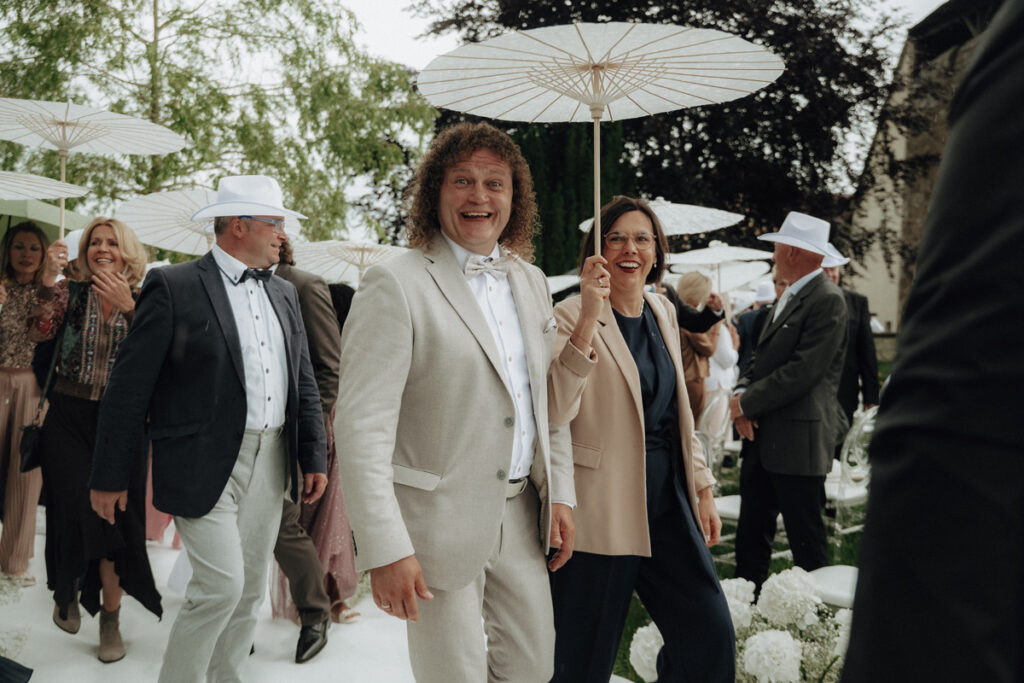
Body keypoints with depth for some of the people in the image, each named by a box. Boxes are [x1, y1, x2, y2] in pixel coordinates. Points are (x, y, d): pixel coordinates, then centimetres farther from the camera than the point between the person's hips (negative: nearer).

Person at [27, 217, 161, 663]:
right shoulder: (71, 293, 5)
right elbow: (39, 332, -11)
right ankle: (67, 591, 31)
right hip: (68, 417, 1)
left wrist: (127, 306, -23)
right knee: (74, 507, 1)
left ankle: (111, 620, 14)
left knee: (113, 515, 1)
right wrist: (48, 281, -22)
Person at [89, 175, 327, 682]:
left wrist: (314, 457, 10)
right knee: (220, 584, -10)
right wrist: (108, 475, -8)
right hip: (206, 464, -6)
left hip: (269, 463, 6)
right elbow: (129, 387, -8)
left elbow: (304, 382, 16)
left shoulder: (283, 294, 13)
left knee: (249, 589, 12)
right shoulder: (173, 287, -7)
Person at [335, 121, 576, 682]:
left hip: (520, 512, 7)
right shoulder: (396, 284, -14)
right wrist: (384, 550, -22)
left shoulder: (531, 281, 9)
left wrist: (560, 492, 10)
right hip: (439, 521, -6)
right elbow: (362, 427, -18)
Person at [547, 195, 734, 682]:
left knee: (711, 641, 5)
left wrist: (703, 489, 15)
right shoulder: (571, 316, -10)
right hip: (601, 511, -6)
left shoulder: (663, 312, 11)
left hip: (668, 501, 6)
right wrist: (588, 318, -31)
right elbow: (556, 412, -26)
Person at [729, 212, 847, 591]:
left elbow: (803, 372, -20)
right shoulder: (789, 296, 16)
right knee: (751, 531, 14)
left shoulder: (827, 301, -14)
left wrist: (747, 403, -14)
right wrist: (741, 392, -3)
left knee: (805, 538, 3)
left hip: (797, 438, -9)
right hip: (763, 435, 9)